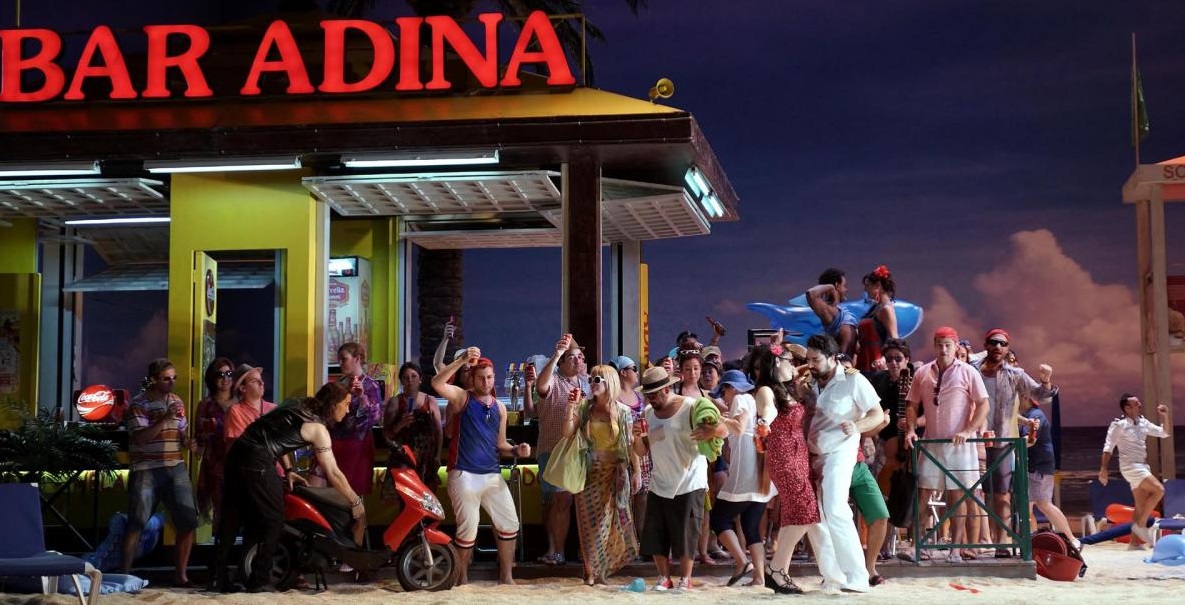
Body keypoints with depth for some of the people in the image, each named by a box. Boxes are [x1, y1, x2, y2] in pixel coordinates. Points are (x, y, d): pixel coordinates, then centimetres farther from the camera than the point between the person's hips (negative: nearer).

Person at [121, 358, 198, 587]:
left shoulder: (177, 402, 12)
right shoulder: (138, 404, -5)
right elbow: (140, 437, -15)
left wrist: (189, 443, -3)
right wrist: (165, 418, -22)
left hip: (176, 468, 5)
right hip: (146, 471, -5)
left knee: (188, 520, -2)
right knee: (136, 523, -4)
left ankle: (180, 574, 8)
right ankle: (125, 573, 3)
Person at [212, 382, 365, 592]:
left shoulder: (300, 409, 21)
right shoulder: (317, 428, -4)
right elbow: (333, 474, -5)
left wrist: (287, 470, 16)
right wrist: (356, 502, 2)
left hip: (237, 453, 9)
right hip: (257, 462, -9)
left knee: (233, 519, 13)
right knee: (273, 520, 3)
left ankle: (219, 578, 16)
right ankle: (258, 581, 6)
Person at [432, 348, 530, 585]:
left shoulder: (500, 407, 14)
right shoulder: (462, 397, -1)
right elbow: (437, 383, -21)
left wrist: (516, 450, -3)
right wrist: (463, 360, -27)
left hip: (492, 475, 5)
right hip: (464, 475, -5)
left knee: (509, 523, 5)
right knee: (468, 529, -5)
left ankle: (506, 576, 18)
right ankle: (462, 578, 13)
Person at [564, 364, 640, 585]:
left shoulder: (622, 411, 0)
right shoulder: (584, 408, 0)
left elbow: (631, 443, 2)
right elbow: (567, 433, -8)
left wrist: (636, 472, -1)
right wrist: (571, 407, -16)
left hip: (614, 473, 0)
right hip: (589, 472, 0)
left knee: (608, 520, 4)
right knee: (589, 521, 2)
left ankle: (601, 568, 19)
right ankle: (591, 571, 10)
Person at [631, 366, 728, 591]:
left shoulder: (691, 407, -12)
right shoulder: (649, 413, 6)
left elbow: (724, 430, -15)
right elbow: (642, 451, 10)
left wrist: (712, 431, -39)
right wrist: (637, 437, -12)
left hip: (688, 485, -5)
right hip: (659, 485, 5)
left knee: (685, 536, -1)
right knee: (655, 536, 6)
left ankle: (685, 579, 13)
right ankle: (664, 578, 19)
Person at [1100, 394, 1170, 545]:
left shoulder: (1143, 423, 10)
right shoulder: (1119, 425, -10)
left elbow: (1163, 433, 18)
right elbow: (1108, 447, -11)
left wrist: (1164, 417, 3)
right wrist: (1103, 469, -16)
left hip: (1142, 467, 8)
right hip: (1131, 467, -8)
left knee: (1141, 506, 6)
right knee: (1158, 490, -20)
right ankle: (1140, 525, -12)